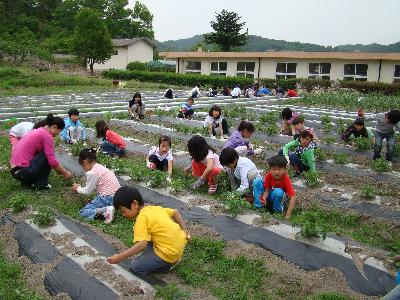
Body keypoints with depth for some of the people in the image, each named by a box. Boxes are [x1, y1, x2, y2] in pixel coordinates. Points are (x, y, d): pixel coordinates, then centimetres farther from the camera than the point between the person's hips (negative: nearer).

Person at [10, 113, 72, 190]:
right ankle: (40, 184, 0)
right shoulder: (47, 135, -12)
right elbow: (52, 161, -16)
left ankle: (28, 182, 16)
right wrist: (65, 173, -2)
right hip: (23, 172, -9)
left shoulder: (38, 131, 16)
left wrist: (59, 170, 27)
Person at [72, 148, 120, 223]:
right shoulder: (100, 167, 14)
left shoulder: (92, 173, -13)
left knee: (83, 213, -2)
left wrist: (78, 188, 17)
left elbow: (88, 191, 0)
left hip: (107, 198, -9)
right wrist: (81, 188, 24)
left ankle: (105, 210, -20)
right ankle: (107, 208, 2)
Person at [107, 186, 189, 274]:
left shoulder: (141, 219, -17)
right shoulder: (155, 208, 7)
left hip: (169, 253, -8)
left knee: (136, 266, 4)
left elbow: (141, 245, -26)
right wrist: (183, 230, 19)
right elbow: (175, 212, 17)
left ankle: (167, 263, 2)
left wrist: (119, 257, -24)